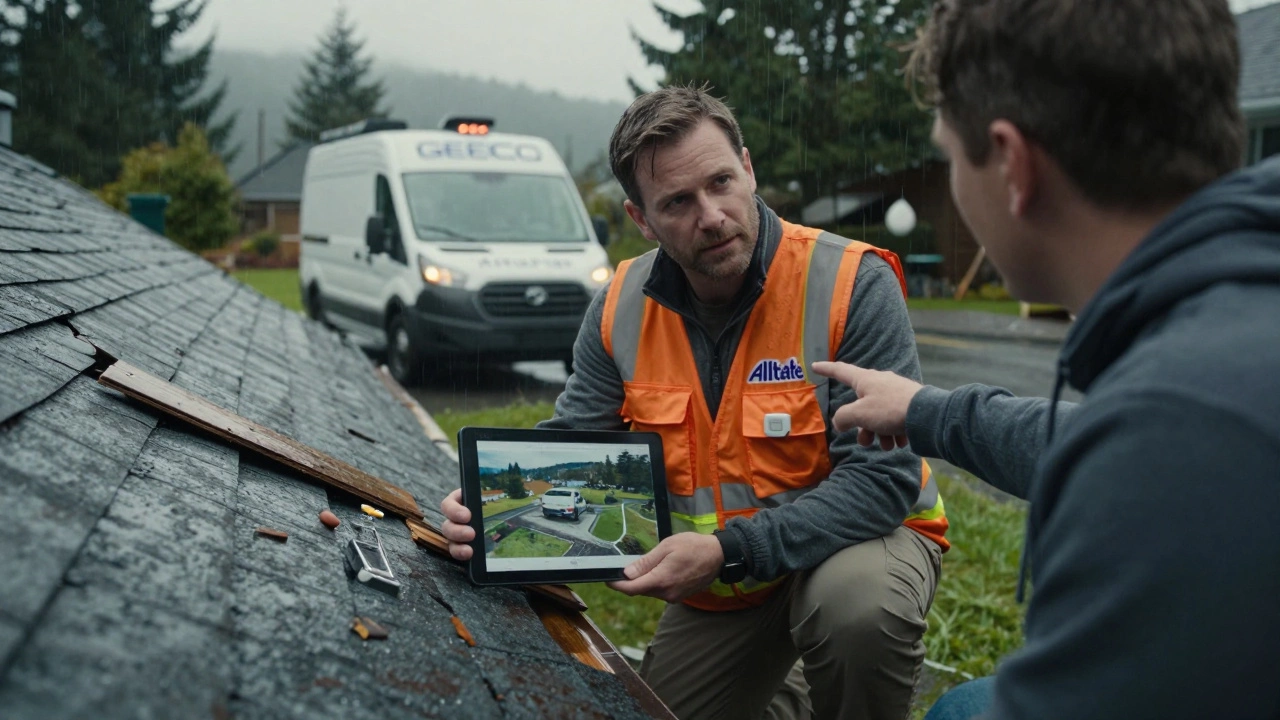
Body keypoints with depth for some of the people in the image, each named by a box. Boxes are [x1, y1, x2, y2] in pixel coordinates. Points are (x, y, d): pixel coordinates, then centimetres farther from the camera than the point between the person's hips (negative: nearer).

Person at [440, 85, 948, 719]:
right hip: (715, 578, 5)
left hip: (859, 534, -4)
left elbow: (884, 475, -26)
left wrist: (731, 549, -34)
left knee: (859, 604, -37)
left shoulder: (853, 284, -23)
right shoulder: (622, 307, -8)